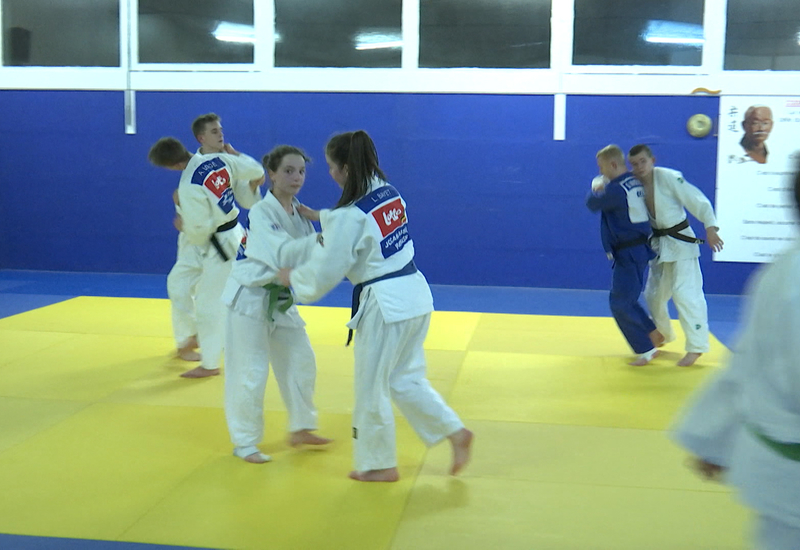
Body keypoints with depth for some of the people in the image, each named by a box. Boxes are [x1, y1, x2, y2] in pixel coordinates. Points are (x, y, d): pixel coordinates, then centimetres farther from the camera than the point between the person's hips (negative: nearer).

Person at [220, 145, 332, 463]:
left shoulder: (299, 212, 4)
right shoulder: (261, 213, -19)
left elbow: (309, 256, 1)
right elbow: (283, 255, -32)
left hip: (280, 299, 8)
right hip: (249, 298, -7)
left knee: (300, 363, 12)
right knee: (251, 373, -4)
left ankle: (300, 429, 29)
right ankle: (244, 443, 12)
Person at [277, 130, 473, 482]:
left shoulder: (351, 215, -19)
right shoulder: (390, 194, 5)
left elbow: (325, 272, -13)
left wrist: (291, 276, 6)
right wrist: (319, 216, 23)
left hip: (384, 304, -8)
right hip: (415, 294, 8)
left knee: (372, 387, 10)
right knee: (405, 379, 22)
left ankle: (380, 464, 25)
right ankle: (455, 432, 18)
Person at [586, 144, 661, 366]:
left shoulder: (617, 190, -23)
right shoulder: (635, 183, 6)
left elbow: (593, 202, -10)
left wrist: (597, 188, 10)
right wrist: (603, 187, 2)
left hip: (629, 254, -10)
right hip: (637, 250, 10)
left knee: (620, 303, -5)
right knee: (625, 299, 20)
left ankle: (646, 350, 2)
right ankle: (653, 334, 28)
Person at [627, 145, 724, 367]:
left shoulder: (669, 178, -18)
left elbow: (697, 200, -18)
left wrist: (710, 228, -25)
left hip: (681, 242, -7)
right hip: (658, 244, 7)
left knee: (685, 293, -14)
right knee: (653, 294, 16)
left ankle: (696, 347, -7)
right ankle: (663, 336, 38)